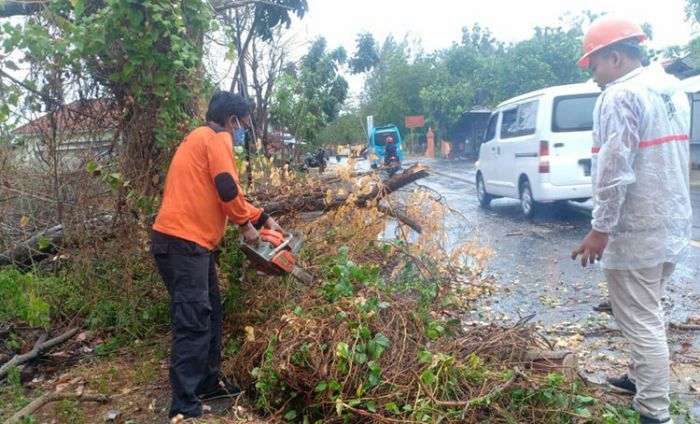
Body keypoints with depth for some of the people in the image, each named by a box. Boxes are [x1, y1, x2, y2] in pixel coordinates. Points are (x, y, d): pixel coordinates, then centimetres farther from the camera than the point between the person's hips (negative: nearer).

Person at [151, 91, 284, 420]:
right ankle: (184, 409, -9)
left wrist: (263, 218, 26)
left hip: (189, 242, 10)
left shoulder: (201, 139, 26)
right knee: (193, 322, -11)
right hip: (183, 242, -10)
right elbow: (227, 188, -17)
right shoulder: (217, 137, -5)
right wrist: (245, 224, -1)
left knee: (209, 314, 17)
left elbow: (220, 193, 27)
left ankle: (209, 382, 29)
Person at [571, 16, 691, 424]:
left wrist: (601, 228, -17)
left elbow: (615, 169, -22)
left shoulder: (621, 96, -16)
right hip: (674, 224, 9)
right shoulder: (675, 92, 13)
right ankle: (642, 377, 38)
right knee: (650, 313, 23)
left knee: (641, 321, -2)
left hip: (637, 230, -9)